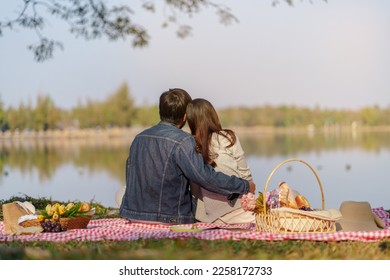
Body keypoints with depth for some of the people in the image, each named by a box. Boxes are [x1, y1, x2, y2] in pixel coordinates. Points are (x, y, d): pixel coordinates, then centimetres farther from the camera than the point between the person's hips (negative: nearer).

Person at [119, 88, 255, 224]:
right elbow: (205, 177, -18)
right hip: (167, 219, -6)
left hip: (133, 215, 6)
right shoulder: (182, 140, -12)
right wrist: (245, 186, -8)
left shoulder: (139, 138, 10)